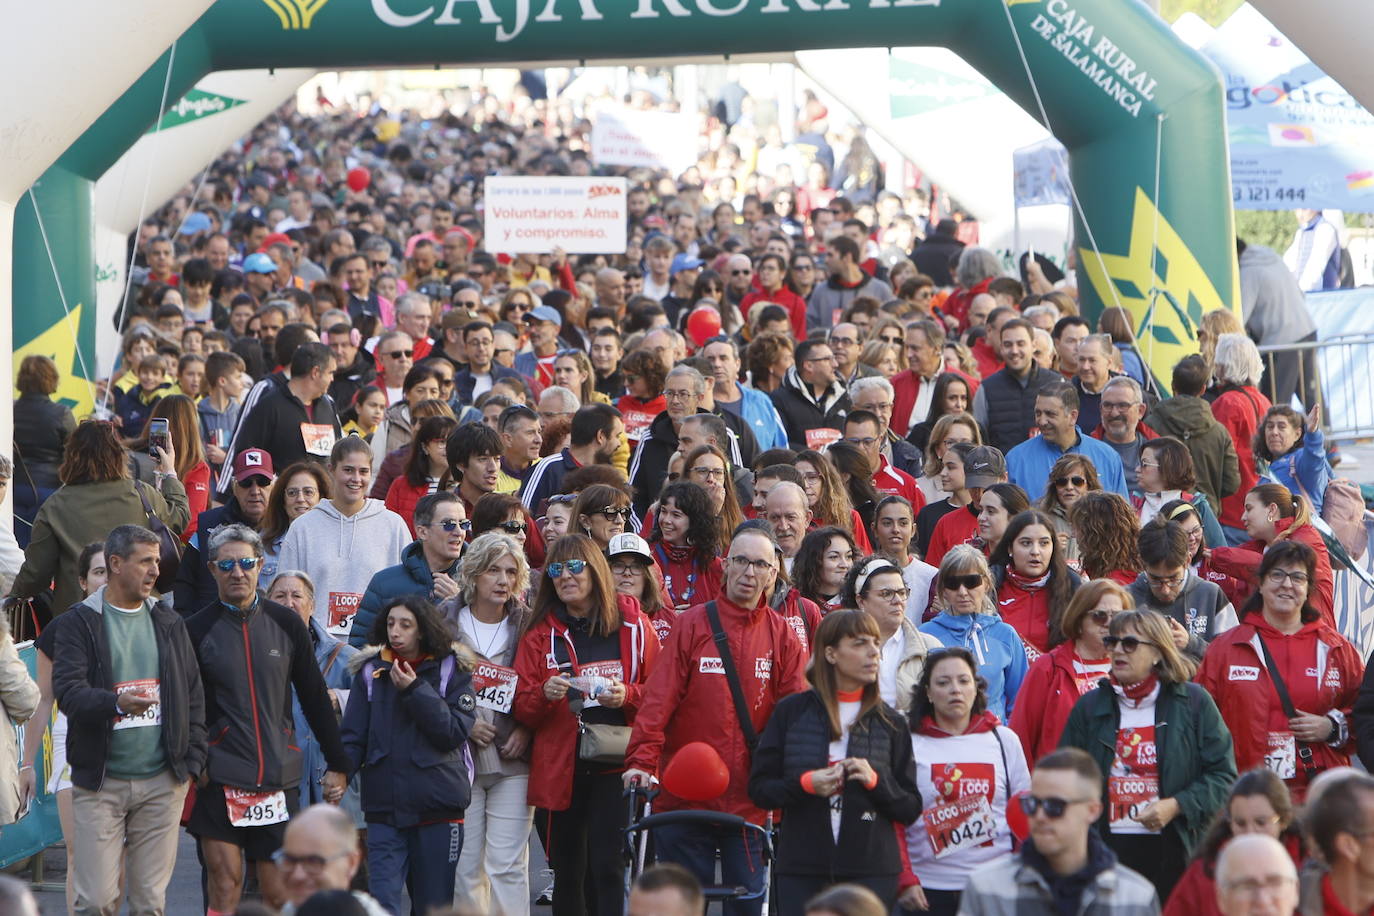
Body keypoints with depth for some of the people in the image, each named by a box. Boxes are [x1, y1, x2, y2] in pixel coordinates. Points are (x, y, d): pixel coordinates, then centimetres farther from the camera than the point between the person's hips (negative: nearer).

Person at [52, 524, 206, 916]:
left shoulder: (170, 623, 14)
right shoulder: (80, 622, 0)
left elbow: (193, 695, 16)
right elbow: (67, 690, -11)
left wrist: (192, 763, 7)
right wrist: (117, 702, -30)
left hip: (162, 783, 3)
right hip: (100, 784, -3)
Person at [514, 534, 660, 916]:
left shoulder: (632, 624, 4)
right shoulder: (541, 633, 9)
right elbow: (521, 709, 6)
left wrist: (628, 695, -14)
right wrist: (544, 694, -14)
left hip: (615, 767, -3)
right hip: (560, 767, 3)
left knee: (607, 869, -11)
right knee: (567, 871, 10)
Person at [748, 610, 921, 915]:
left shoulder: (889, 722, 9)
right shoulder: (791, 711, 5)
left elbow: (911, 810, 7)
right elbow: (759, 788, 5)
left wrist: (875, 781, -11)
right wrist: (805, 784, -12)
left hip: (873, 871, 1)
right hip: (801, 870, -1)